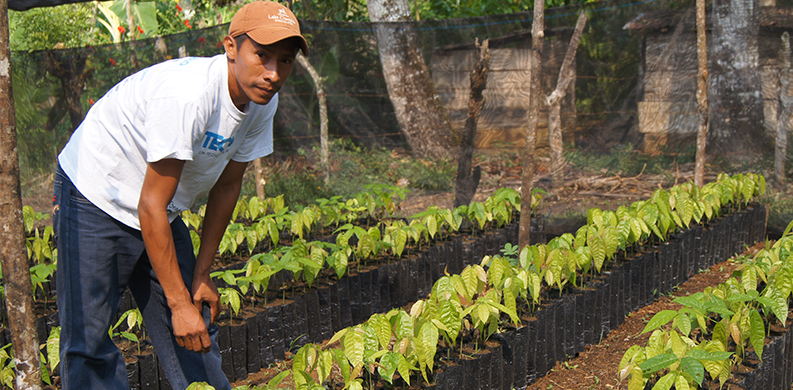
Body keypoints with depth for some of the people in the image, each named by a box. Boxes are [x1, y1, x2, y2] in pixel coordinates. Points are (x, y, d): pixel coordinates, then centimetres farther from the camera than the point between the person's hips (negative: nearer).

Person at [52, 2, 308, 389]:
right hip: (94, 201, -7)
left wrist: (201, 276, 5)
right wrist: (179, 303, -26)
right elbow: (151, 208, -30)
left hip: (161, 214, 7)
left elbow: (226, 186, 3)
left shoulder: (262, 100, -9)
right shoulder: (186, 94, -34)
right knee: (89, 345, -9)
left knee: (196, 340, 6)